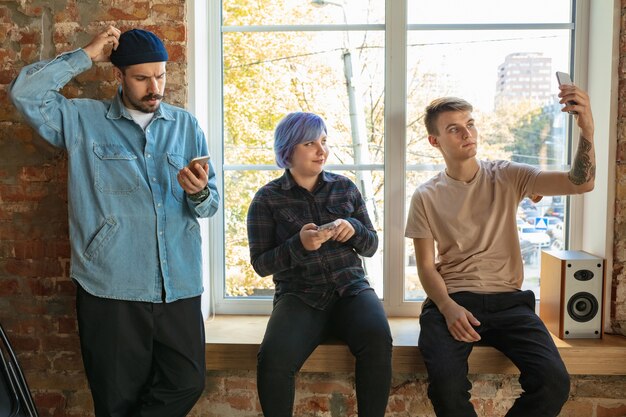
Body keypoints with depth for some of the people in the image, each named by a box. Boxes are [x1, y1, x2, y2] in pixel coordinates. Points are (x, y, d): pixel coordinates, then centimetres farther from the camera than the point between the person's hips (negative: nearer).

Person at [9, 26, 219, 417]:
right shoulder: (83, 120, 5)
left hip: (180, 286, 3)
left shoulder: (186, 125, 10)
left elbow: (211, 206, 7)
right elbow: (25, 92, -11)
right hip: (112, 289, -2)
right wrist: (87, 56, -5)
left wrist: (199, 193, -17)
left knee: (188, 384, 5)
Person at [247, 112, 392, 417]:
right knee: (273, 359, -32)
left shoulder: (345, 187, 11)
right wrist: (299, 244, -17)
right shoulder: (267, 198, 3)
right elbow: (260, 264, 1)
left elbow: (371, 246, 14)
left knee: (378, 340, -31)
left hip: (350, 288, 2)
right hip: (299, 295, -2)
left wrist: (354, 229, -9)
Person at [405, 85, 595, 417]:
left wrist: (586, 129, -23)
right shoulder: (426, 197, 4)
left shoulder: (507, 177, 6)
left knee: (554, 382, -22)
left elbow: (581, 184, -5)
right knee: (446, 383, -30)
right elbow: (426, 266, 3)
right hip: (450, 301, -1)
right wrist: (449, 307, -16)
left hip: (507, 301, 2)